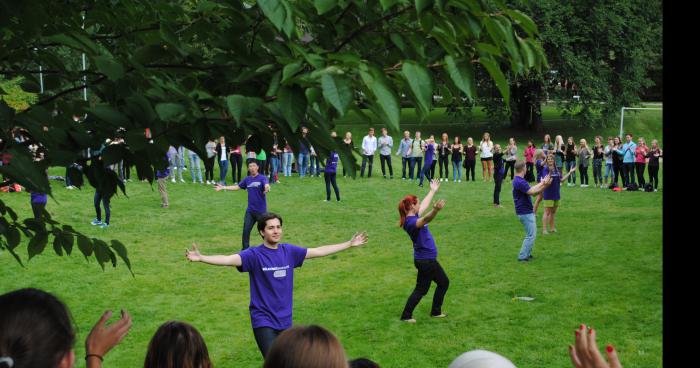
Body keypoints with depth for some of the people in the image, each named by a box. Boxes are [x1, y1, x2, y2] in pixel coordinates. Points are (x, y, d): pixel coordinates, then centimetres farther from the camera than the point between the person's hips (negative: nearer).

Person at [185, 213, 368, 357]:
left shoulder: (289, 251, 3)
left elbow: (318, 251, 11)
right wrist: (200, 258, -41)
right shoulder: (254, 255, -11)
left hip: (284, 320, 5)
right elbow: (228, 259, -25)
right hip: (263, 320, -5)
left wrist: (349, 244, 14)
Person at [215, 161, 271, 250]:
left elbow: (267, 186, -30)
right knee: (246, 230, 7)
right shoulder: (247, 179, 7)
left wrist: (267, 188, -54)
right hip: (250, 210, 5)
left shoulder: (263, 178, -10)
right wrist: (223, 187, 14)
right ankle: (245, 249, 21)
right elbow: (237, 187, 16)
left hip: (261, 211, -5)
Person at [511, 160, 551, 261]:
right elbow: (532, 192, -26)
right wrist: (543, 184, -16)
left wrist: (542, 183, 16)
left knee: (532, 233, 19)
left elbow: (531, 189, 16)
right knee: (531, 235, -5)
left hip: (528, 212, 10)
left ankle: (527, 253, 25)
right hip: (525, 213, -10)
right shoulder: (519, 182, -23)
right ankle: (522, 256, -2)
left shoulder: (519, 180, 11)